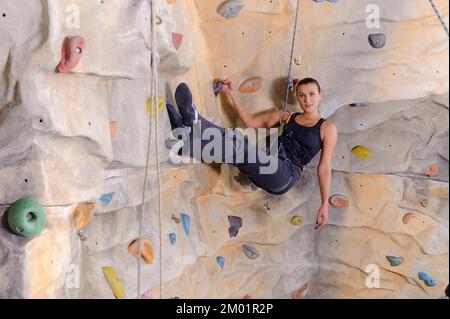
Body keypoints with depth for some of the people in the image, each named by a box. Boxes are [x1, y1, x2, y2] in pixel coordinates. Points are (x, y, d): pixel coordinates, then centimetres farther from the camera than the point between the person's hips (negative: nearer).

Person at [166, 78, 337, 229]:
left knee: (239, 146, -30)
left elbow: (324, 168, 5)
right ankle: (187, 128, -43)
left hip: (285, 176, -5)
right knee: (232, 139, -23)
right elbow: (250, 122, 19)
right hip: (266, 170, 5)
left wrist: (325, 204, 0)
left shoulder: (327, 128, 9)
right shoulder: (286, 117, 23)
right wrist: (232, 94, 15)